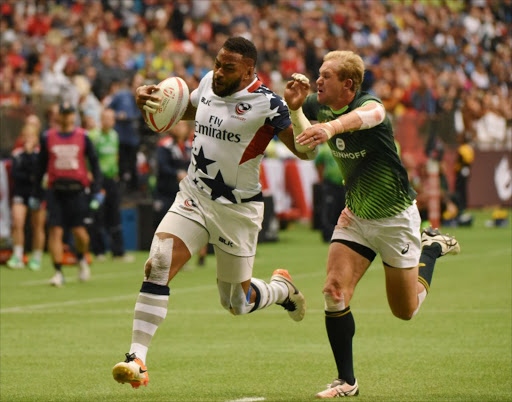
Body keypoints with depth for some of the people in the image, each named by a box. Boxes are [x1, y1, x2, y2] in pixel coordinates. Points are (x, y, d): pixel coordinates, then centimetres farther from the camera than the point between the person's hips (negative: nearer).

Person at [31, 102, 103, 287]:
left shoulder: (82, 136, 4)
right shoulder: (47, 137, 7)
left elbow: (94, 162, 7)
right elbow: (41, 166, 13)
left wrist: (97, 189, -1)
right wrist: (36, 194, 13)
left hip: (78, 190, -1)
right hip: (55, 191, 1)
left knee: (78, 230, -6)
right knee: (55, 230, -7)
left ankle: (82, 259, 25)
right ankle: (58, 272, -4)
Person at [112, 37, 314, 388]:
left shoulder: (266, 103, -16)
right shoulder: (209, 83, 2)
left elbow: (306, 151, -17)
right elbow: (184, 109, 24)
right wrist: (148, 100, 5)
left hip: (238, 210, -4)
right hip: (193, 197, 4)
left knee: (237, 304, 8)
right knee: (158, 266, -19)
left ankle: (282, 288, 43)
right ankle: (137, 359, -19)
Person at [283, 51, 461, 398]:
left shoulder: (369, 104, -28)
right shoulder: (319, 107, -8)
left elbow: (368, 115, -53)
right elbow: (303, 140, 12)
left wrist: (332, 127, -76)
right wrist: (295, 106, -13)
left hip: (395, 216, -5)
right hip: (356, 214, 5)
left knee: (405, 310, 9)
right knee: (335, 292, -15)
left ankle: (431, 247, 36)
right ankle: (347, 381, -2)